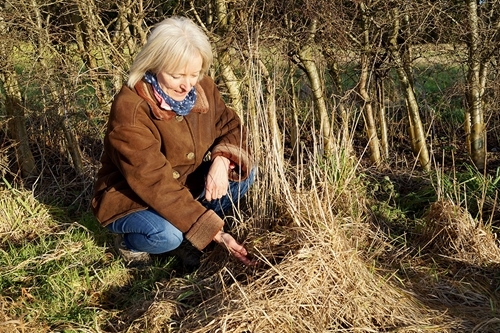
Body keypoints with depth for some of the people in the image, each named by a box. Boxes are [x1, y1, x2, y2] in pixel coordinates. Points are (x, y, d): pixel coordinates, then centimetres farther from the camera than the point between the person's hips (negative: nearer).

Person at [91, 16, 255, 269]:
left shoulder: (203, 89, -11)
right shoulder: (130, 109, -31)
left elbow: (231, 128, -1)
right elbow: (155, 183, -34)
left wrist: (222, 161, -26)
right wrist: (214, 231, -35)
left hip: (187, 186, 6)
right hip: (130, 200, -6)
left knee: (244, 172, -14)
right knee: (167, 235, -35)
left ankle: (190, 226, 2)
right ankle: (133, 242, -1)